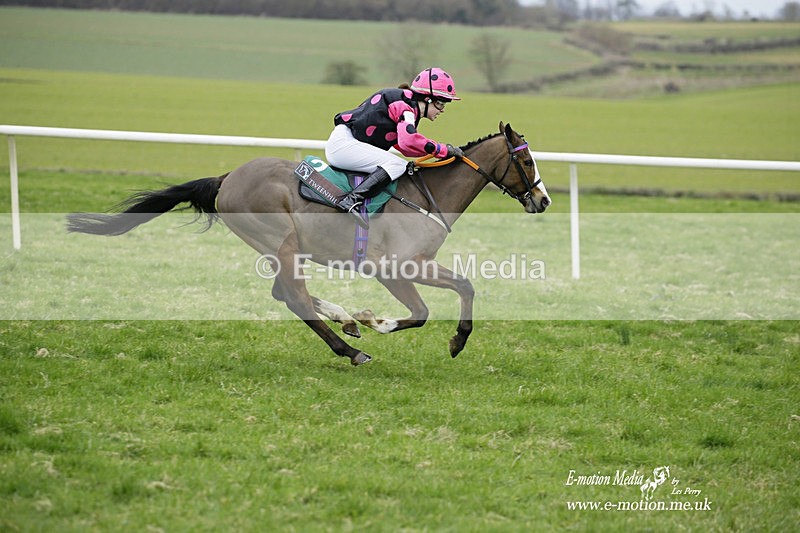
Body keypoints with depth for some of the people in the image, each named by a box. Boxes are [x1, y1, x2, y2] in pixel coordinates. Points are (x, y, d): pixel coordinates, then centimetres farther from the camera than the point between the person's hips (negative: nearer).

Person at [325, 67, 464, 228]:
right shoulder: (407, 104, -13)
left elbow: (403, 147, 22)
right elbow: (408, 139, -31)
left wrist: (444, 149, 14)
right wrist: (442, 150, -22)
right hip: (344, 143, -11)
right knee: (398, 165, -22)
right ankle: (351, 200, -34)